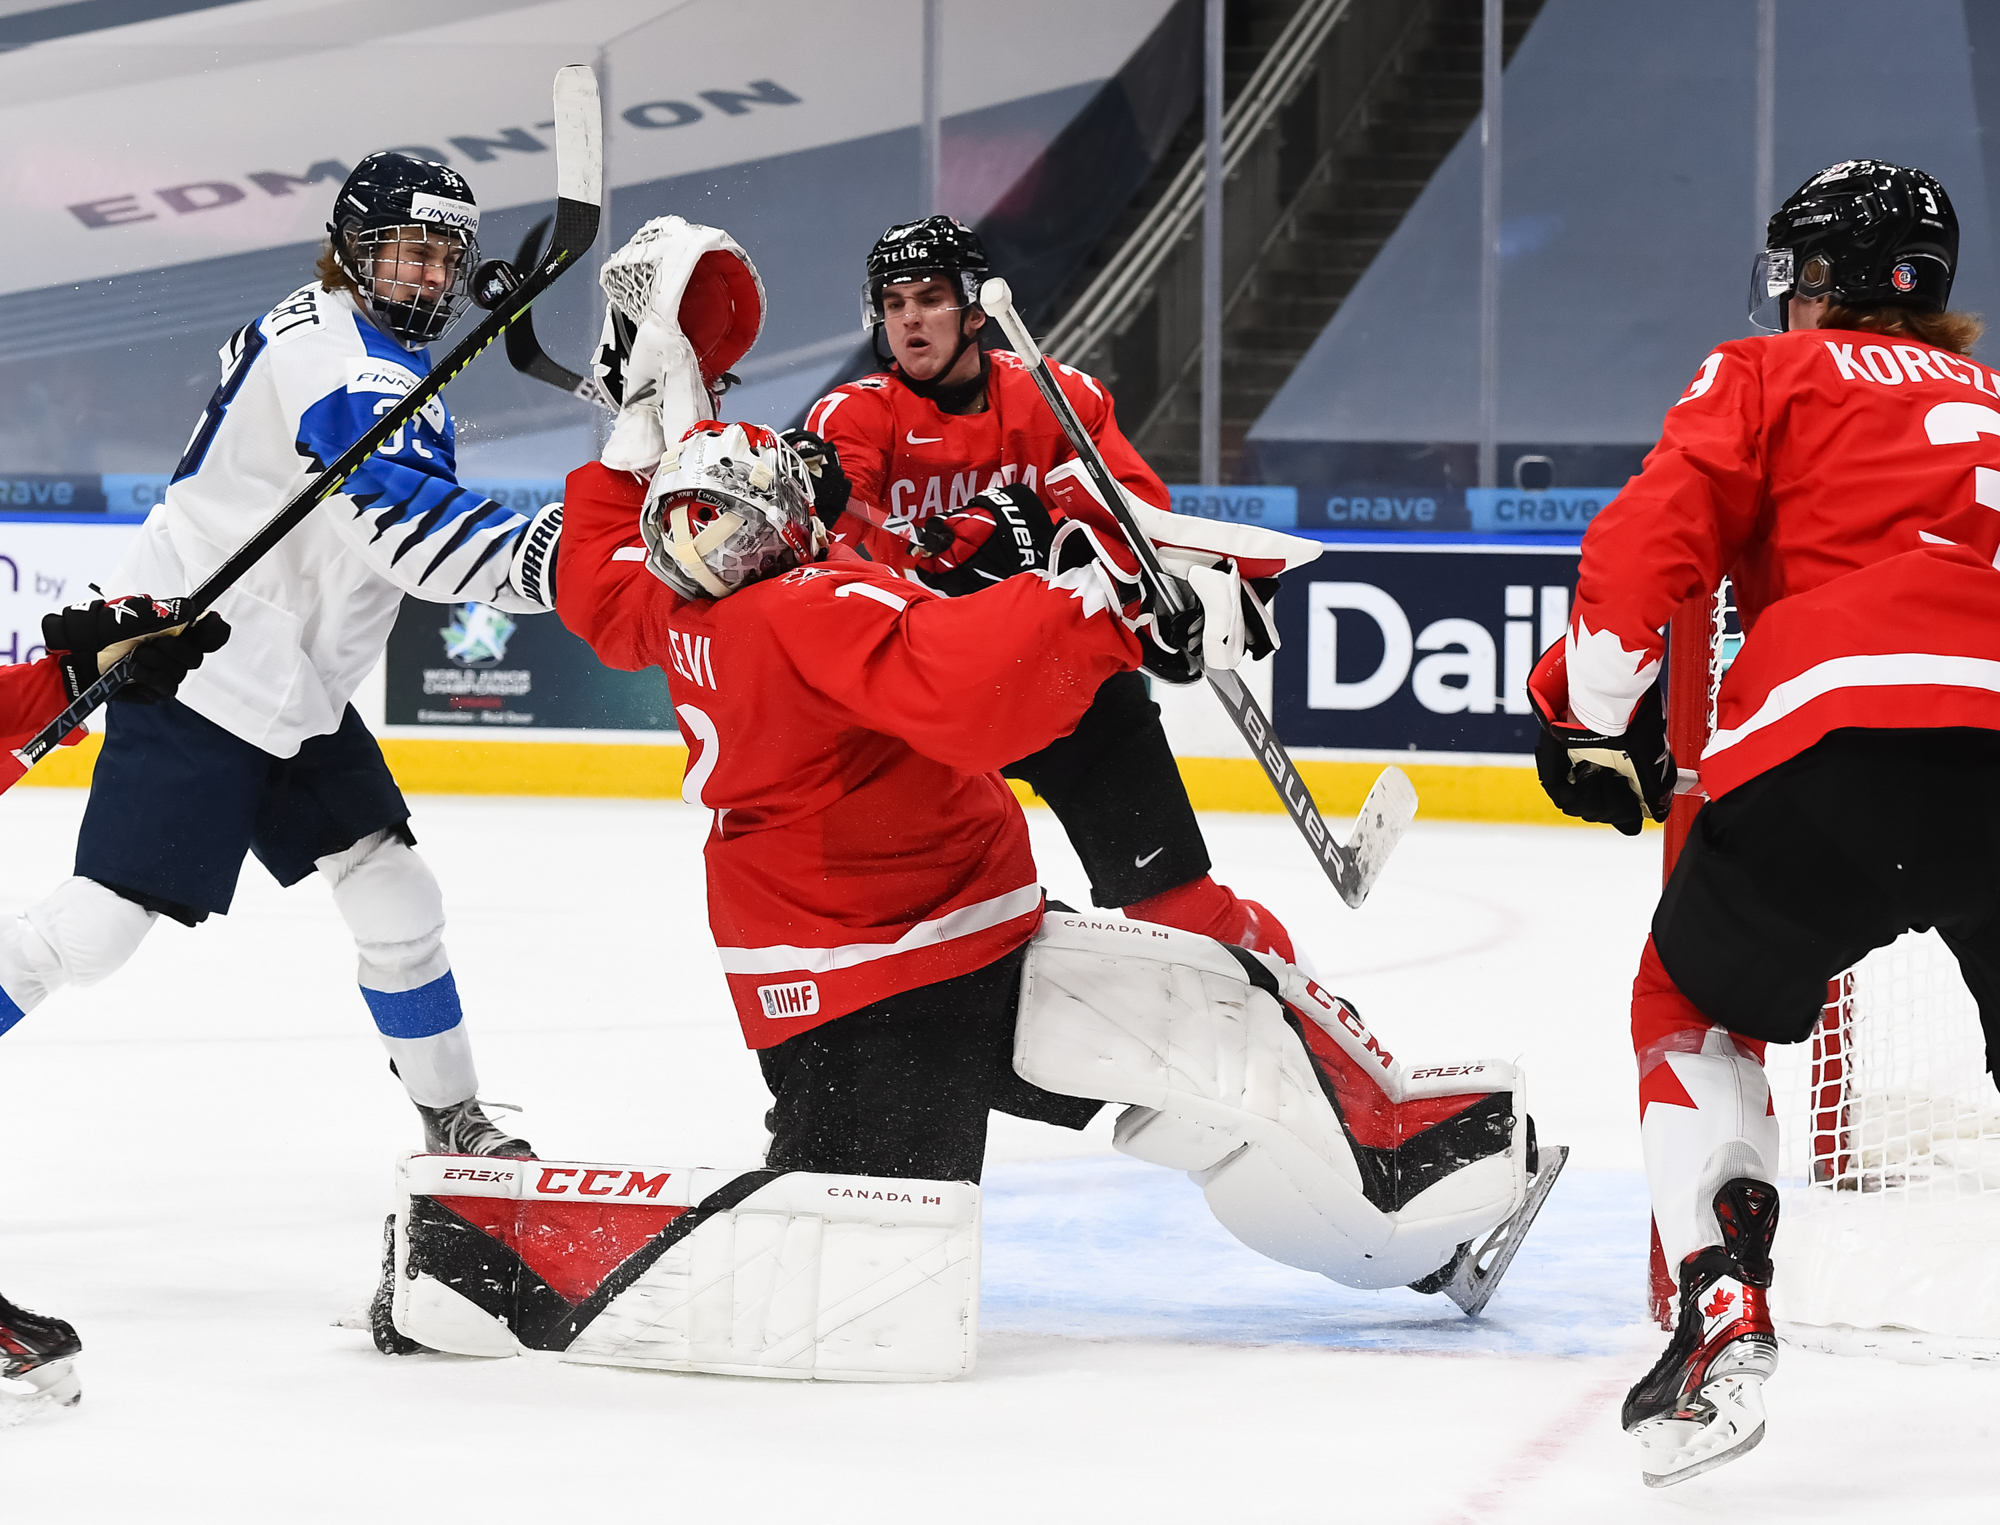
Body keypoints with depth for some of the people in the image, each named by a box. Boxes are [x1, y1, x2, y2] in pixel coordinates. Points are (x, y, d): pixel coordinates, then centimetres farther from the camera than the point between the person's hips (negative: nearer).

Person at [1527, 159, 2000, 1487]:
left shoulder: (1772, 377, 18)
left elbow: (1656, 533, 3)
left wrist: (1594, 713, 9)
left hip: (1836, 738, -3)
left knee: (1697, 1010, 20)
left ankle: (1722, 1318, 2)